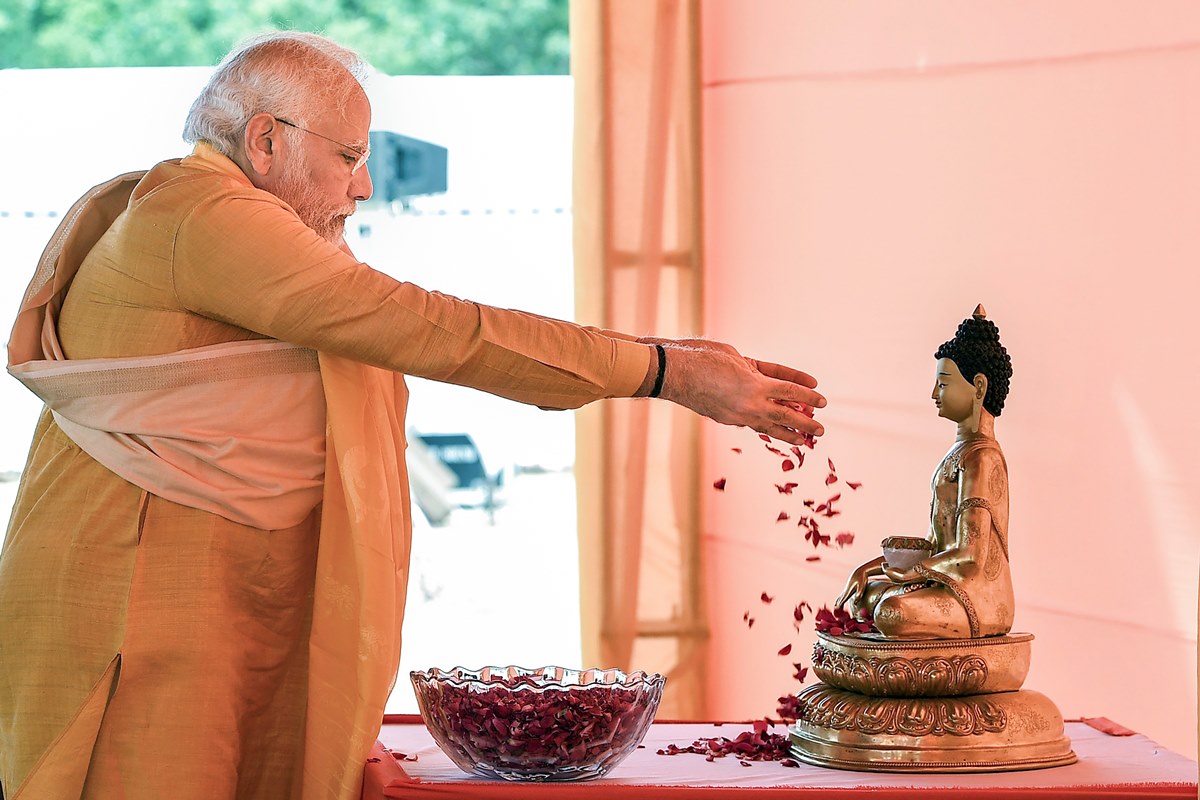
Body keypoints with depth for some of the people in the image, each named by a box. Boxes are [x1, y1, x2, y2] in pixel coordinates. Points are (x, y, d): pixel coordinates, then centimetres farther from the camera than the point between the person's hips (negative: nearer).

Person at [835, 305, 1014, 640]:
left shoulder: (980, 457, -16)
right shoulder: (962, 449, 17)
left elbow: (968, 557, -22)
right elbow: (935, 543, 21)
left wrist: (911, 572, -7)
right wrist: (868, 568, 13)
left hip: (978, 599, -11)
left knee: (891, 613, -35)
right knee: (865, 593, 17)